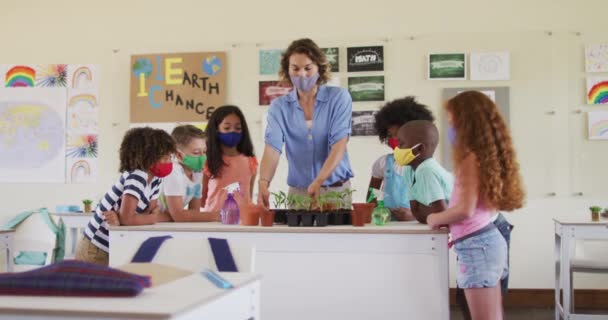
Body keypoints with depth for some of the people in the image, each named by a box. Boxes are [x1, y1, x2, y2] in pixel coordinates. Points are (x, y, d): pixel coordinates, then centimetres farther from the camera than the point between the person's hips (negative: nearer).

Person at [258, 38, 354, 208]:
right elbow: (272, 148, -13)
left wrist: (318, 181, -29)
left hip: (337, 190, -1)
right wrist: (263, 183, -32)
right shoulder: (279, 106, -1)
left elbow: (339, 145, -14)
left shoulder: (339, 97, -5)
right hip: (298, 192, 1)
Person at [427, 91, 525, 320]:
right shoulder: (485, 154, 13)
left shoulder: (471, 157, -13)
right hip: (487, 240, 9)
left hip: (476, 246, -9)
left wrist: (434, 219, -5)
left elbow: (465, 209, -20)